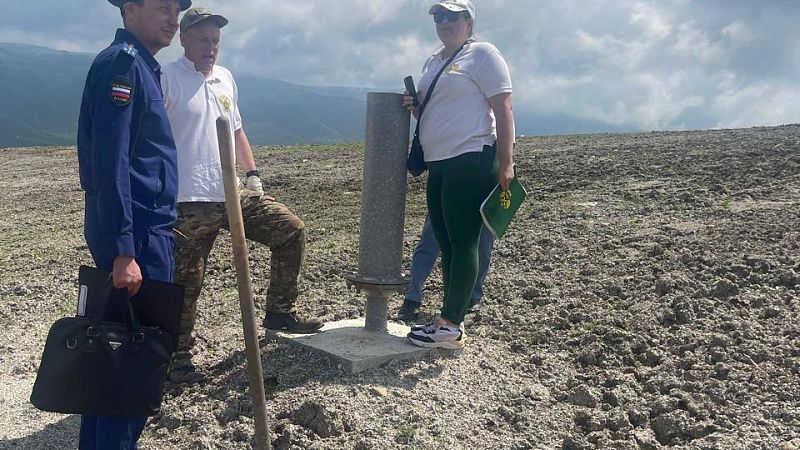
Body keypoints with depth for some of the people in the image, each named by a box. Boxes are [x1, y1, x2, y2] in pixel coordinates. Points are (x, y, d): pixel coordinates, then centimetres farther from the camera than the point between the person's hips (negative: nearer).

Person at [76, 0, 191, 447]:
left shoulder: (142, 65, 18)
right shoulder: (122, 62, -13)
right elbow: (109, 163, -21)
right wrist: (123, 251, -25)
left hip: (149, 229, 10)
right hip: (136, 234, -10)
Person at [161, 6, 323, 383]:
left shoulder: (225, 79, 16)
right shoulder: (168, 77, -7)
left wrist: (252, 174, 15)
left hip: (234, 194, 7)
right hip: (190, 201, -7)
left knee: (292, 231, 6)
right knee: (185, 284, 1)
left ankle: (279, 311, 17)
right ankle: (177, 358, 18)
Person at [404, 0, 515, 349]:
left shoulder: (482, 54, -3)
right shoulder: (433, 62, 21)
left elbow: (503, 109, -10)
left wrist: (506, 164, -18)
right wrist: (414, 107, 7)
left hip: (471, 161, -8)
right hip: (439, 164, 9)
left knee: (463, 242, -7)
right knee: (446, 244, 8)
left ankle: (450, 326, -4)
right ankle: (450, 320, 15)